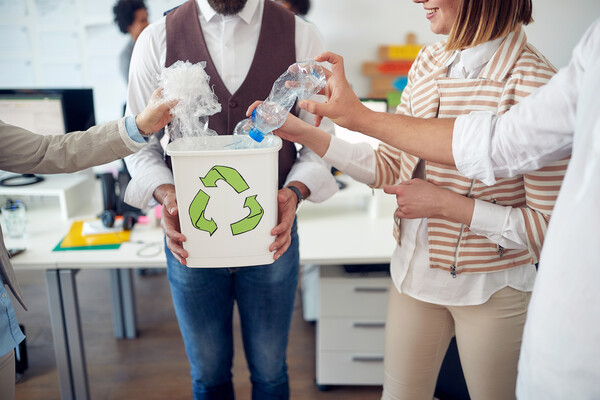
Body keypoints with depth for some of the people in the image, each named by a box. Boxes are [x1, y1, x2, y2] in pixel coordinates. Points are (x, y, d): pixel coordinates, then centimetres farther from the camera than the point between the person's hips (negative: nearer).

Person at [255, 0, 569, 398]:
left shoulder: (532, 84, -21)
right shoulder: (430, 61, 1)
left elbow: (552, 224, -17)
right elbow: (388, 165, 6)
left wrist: (445, 203, -20)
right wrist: (303, 133, -1)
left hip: (489, 289, -5)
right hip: (414, 271, 6)